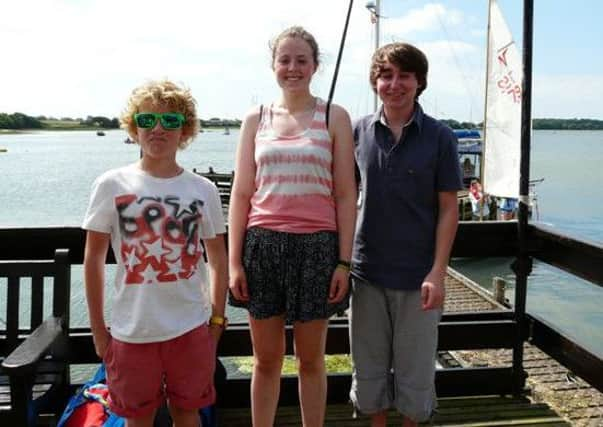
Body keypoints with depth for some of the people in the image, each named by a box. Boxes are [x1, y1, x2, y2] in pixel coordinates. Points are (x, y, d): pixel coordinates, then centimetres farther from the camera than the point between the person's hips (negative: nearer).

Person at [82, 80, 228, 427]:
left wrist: (217, 319, 6)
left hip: (191, 327, 1)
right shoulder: (111, 185, -3)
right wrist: (98, 329, 2)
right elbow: (94, 258, 1)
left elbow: (218, 259, 8)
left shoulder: (203, 190, 1)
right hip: (132, 330, 0)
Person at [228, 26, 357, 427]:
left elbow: (346, 195, 1)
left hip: (316, 246, -1)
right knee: (266, 360, 11)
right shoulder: (256, 119, 8)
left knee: (311, 360, 11)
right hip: (263, 244, 2)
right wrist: (234, 261, 1)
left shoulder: (334, 117, 3)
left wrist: (344, 261, -4)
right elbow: (241, 194, 6)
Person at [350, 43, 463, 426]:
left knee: (415, 370, 10)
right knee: (369, 367, 14)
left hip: (418, 276, -2)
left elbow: (449, 209, -4)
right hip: (367, 271, 2)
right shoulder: (360, 131, 2)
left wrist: (438, 272, -11)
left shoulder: (439, 137, -5)